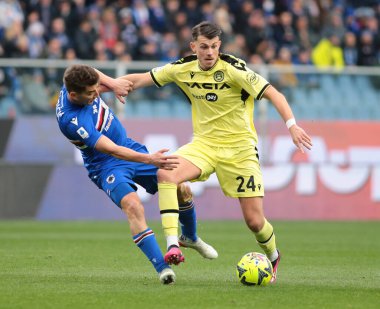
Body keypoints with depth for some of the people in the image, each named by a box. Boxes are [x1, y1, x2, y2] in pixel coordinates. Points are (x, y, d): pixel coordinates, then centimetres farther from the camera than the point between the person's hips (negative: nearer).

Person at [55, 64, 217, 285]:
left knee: (183, 190, 4)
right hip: (107, 166, -8)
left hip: (130, 147, 8)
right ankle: (162, 267, -33)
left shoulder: (78, 83, -13)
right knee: (133, 206, -34)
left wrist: (112, 83, -7)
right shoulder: (72, 120, -34)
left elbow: (96, 76, 14)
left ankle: (191, 237, 33)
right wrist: (149, 159, -44)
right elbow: (112, 150, -36)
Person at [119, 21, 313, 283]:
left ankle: (273, 257, 30)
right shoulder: (183, 69, -3)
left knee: (254, 220, -4)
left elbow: (272, 93, -21)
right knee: (166, 173, -27)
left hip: (239, 147, -3)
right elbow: (141, 79, 7)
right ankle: (173, 245, -29)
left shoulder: (233, 69, -17)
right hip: (204, 143, 3)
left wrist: (292, 125, -35)